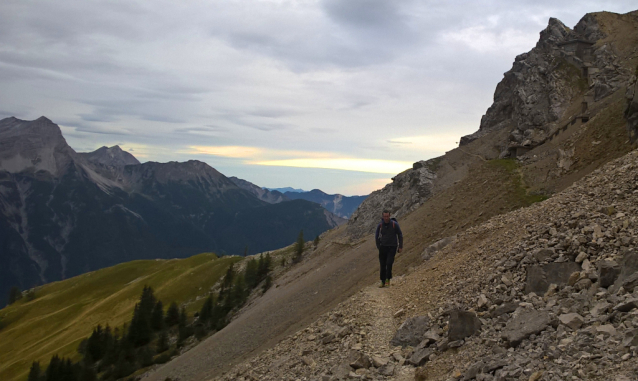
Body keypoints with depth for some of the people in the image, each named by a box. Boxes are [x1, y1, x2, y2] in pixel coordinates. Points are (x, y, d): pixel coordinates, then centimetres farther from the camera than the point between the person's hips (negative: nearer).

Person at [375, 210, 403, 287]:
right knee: (383, 265, 3)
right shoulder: (380, 225, -1)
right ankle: (383, 282, 12)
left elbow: (400, 235, 3)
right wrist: (378, 246, 7)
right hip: (383, 247, 2)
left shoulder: (394, 224, -7)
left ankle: (388, 280, -8)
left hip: (392, 247, -2)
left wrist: (400, 246, 1)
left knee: (389, 263, -17)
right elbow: (376, 236, 12)